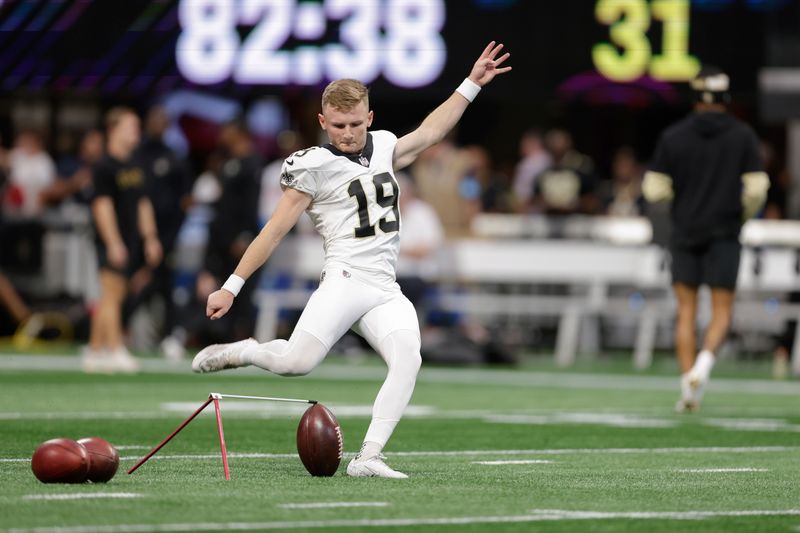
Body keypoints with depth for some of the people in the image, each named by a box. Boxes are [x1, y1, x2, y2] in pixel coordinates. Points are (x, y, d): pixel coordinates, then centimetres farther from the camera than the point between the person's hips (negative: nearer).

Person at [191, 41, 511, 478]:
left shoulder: (382, 148, 19)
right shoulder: (315, 167, 1)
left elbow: (428, 134, 35)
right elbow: (275, 230, 1)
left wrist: (472, 84, 35)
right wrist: (232, 287, -1)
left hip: (385, 293, 5)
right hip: (346, 280, -5)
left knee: (408, 360, -21)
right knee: (297, 362, -25)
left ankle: (367, 458, -22)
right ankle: (243, 351, 7)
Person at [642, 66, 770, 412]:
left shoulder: (673, 137, 0)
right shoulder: (742, 135, -2)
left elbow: (655, 190, -1)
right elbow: (756, 188, -6)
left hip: (685, 232, 1)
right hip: (724, 234, -1)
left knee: (686, 312, 6)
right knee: (721, 311, 5)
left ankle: (688, 385, -1)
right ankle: (704, 361, -22)